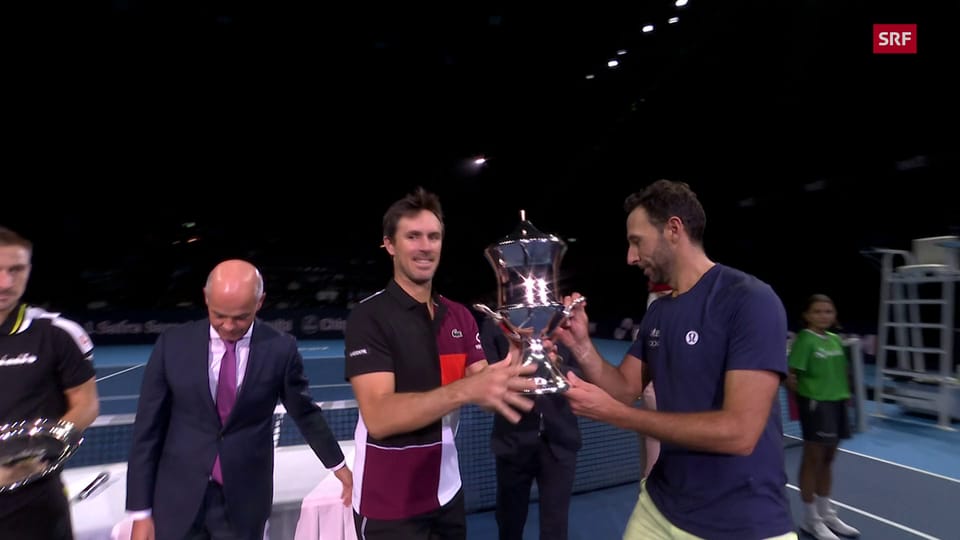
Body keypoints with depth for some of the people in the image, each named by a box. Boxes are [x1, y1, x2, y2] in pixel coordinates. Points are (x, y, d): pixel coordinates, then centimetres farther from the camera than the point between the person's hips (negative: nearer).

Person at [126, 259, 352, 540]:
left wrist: (337, 463, 15)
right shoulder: (173, 345, -7)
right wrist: (140, 512, 0)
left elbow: (305, 412, 4)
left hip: (244, 501, -1)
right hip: (178, 500, 1)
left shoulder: (280, 349, -11)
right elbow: (147, 430, -1)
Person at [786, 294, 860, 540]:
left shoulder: (836, 340, 9)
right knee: (813, 459, 3)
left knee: (827, 458, 18)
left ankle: (826, 513, 34)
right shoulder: (804, 339, -14)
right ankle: (811, 519, 18)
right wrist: (796, 386, -29)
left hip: (837, 403, 7)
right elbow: (791, 374, -16)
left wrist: (845, 394, 8)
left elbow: (841, 372, 18)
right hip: (815, 403, -7)